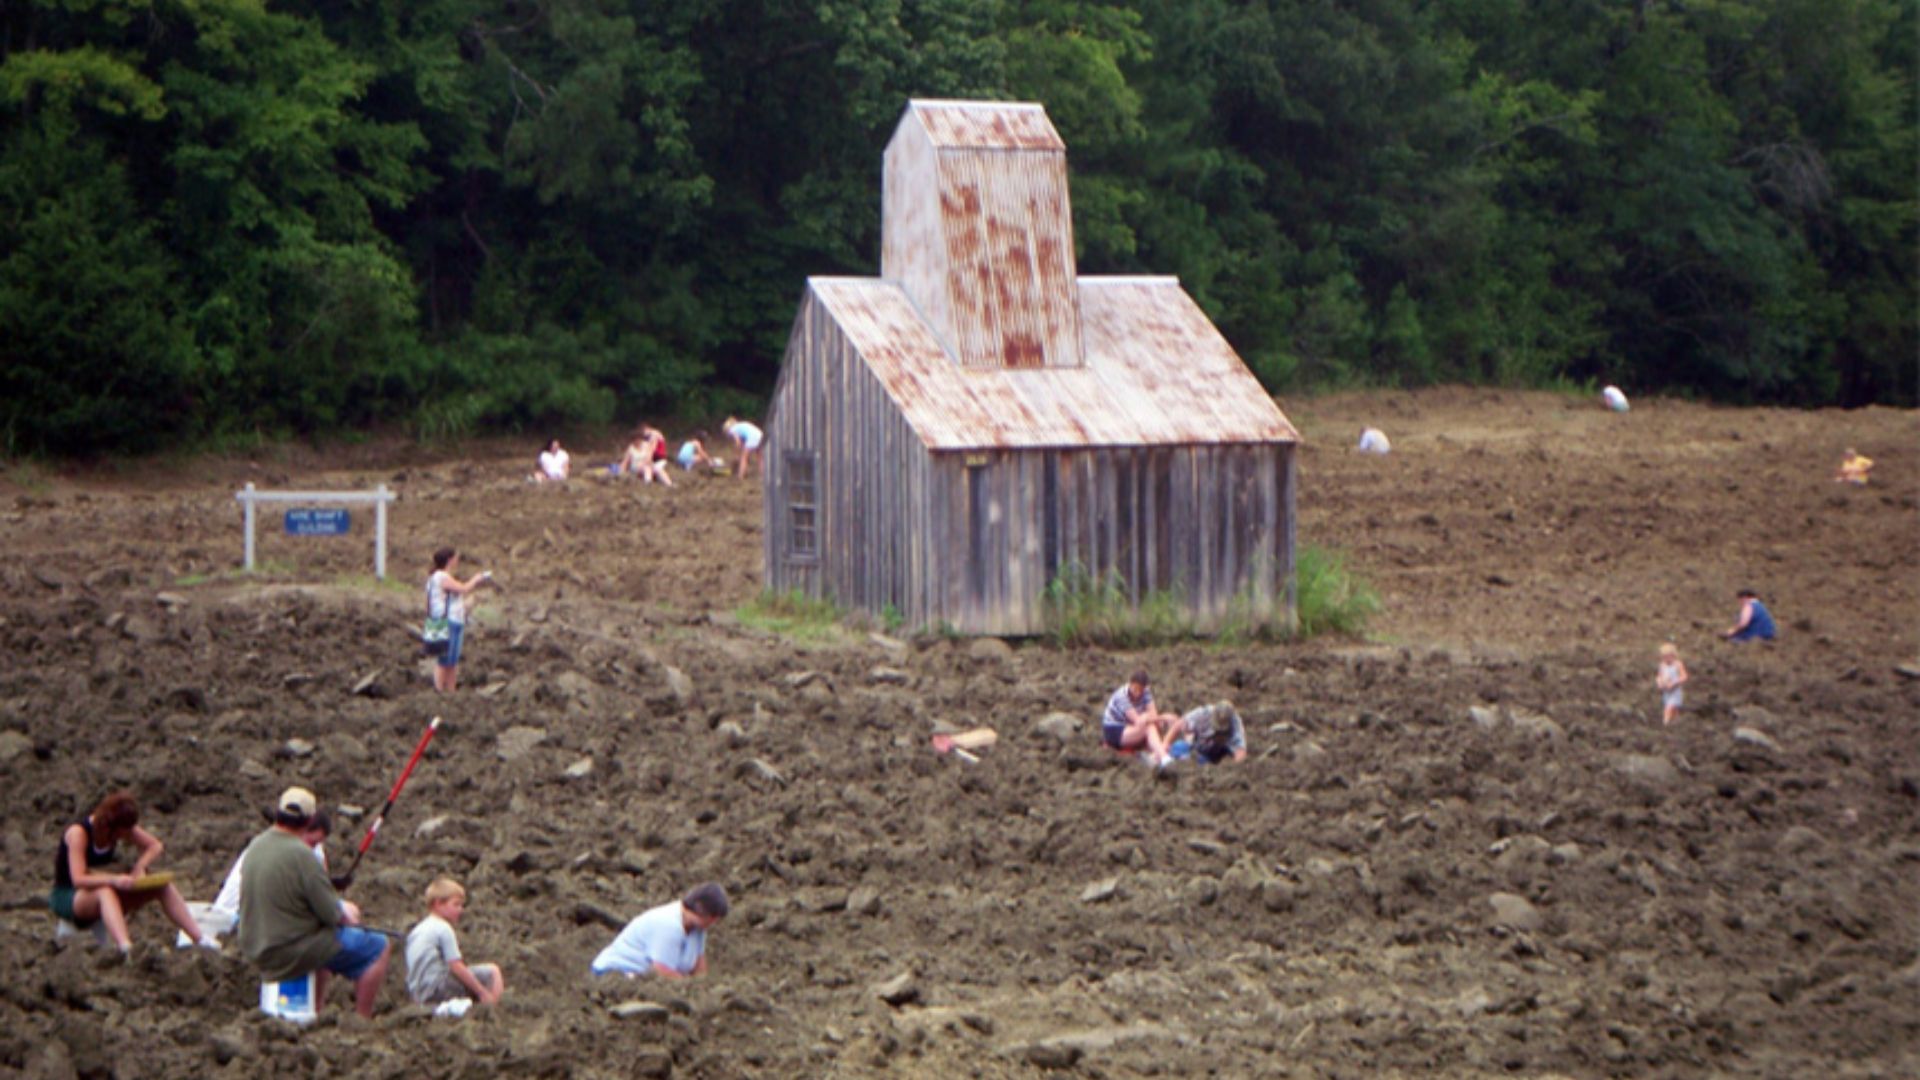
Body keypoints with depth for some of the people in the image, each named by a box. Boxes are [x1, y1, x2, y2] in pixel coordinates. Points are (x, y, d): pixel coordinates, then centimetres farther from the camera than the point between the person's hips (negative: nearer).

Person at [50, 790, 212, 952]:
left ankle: (199, 938, -13)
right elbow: (78, 879, -33)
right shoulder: (78, 833, -25)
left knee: (163, 886, -10)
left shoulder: (124, 828, -5)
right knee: (105, 892, -42)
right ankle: (126, 949, -63)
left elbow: (156, 846, 4)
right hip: (68, 898, -7)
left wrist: (139, 867, -16)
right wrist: (113, 880, -47)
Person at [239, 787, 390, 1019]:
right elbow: (331, 915, -19)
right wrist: (346, 916, 5)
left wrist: (341, 908, 13)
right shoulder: (300, 854, -22)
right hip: (290, 953, -9)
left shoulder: (255, 846, 4)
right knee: (378, 947, 1)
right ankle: (362, 1019, 4)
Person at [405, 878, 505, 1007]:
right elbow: (456, 967, -14)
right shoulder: (443, 928, -7)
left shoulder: (417, 929, 19)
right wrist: (483, 992, -11)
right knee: (493, 971, -9)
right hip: (437, 989, -9)